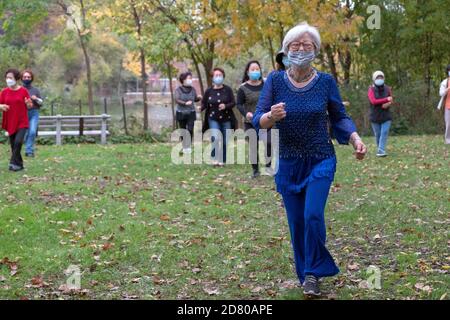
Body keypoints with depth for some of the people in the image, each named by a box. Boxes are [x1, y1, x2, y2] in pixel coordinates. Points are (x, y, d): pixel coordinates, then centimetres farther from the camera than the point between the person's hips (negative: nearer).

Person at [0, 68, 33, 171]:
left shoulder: (23, 91, -3)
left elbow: (30, 106, 3)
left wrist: (29, 104, -20)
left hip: (22, 122, -3)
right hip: (10, 122, 3)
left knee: (18, 142, -20)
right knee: (13, 145, 6)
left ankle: (14, 163, -12)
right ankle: (19, 165, 18)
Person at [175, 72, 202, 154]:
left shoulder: (192, 89, 1)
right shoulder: (178, 89, -5)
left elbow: (195, 99, 12)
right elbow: (177, 100, -16)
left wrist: (199, 98, -11)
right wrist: (185, 103, -31)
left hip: (191, 113, 1)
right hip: (181, 113, -1)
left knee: (190, 130, -12)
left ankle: (189, 146, 0)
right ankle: (184, 147, 19)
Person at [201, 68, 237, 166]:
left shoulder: (227, 89, -2)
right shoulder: (209, 91, 0)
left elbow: (233, 102, -3)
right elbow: (204, 103, 2)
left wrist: (225, 106, -22)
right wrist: (200, 108, -20)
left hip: (226, 119, 1)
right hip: (213, 119, -1)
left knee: (225, 141, 4)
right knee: (215, 138, -20)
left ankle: (222, 160, 18)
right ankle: (214, 158, -7)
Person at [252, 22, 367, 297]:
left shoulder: (326, 82, -6)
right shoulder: (275, 80, -6)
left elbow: (339, 117, 3)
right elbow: (258, 121, -9)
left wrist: (356, 139, -14)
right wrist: (272, 116, -31)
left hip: (321, 161, -1)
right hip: (288, 163, 2)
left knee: (313, 216, -16)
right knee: (297, 222, 7)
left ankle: (314, 273, 3)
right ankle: (306, 274, 26)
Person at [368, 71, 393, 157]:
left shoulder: (387, 89, 3)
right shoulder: (371, 90, -6)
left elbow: (391, 101, 10)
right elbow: (373, 101, -19)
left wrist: (388, 104, -15)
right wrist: (386, 99, -20)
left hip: (386, 116, 1)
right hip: (375, 117, -1)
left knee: (384, 133, -12)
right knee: (377, 134, 6)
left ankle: (381, 151, -17)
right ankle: (379, 150, 21)